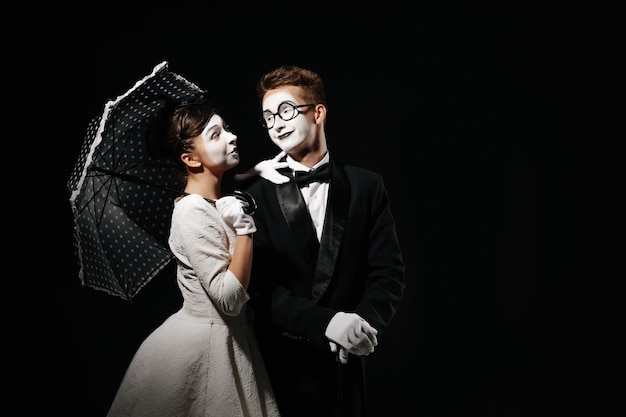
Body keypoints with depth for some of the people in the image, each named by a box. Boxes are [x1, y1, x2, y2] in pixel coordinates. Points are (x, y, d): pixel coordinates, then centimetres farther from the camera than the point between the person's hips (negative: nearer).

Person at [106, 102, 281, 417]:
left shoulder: (219, 204, 6)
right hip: (202, 344, -9)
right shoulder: (192, 213, -21)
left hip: (230, 337, 9)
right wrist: (244, 228, -28)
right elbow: (230, 298, -24)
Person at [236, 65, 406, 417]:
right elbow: (259, 285, -9)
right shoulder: (257, 193, -3)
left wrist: (366, 322, -18)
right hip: (281, 363, -1)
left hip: (346, 365, 2)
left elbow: (389, 272, 0)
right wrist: (326, 322, -21)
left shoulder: (366, 186, 3)